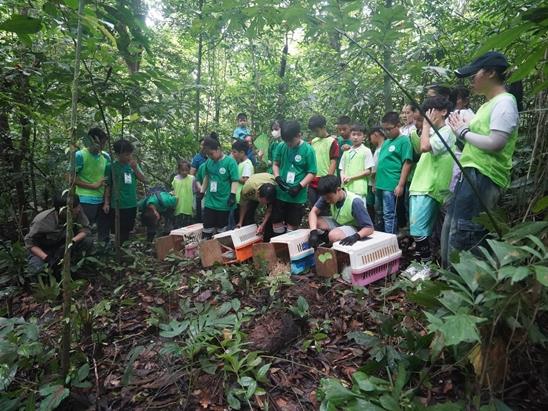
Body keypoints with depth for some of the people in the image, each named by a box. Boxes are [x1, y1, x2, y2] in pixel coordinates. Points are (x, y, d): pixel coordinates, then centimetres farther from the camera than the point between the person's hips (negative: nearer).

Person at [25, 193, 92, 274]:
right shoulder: (43, 220, -30)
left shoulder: (78, 211, -25)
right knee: (36, 269, -31)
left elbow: (85, 229, -18)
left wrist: (72, 241, -38)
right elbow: (29, 243, -21)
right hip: (42, 249, -3)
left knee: (88, 241, -22)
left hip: (62, 245, 3)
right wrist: (47, 258, -34)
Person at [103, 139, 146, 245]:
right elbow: (108, 186, -5)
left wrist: (135, 168, -12)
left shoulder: (133, 164, 4)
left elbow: (143, 179, 2)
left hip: (132, 204, 4)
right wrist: (106, 203, -9)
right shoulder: (112, 166, -8)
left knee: (127, 231, 15)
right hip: (117, 205, -4)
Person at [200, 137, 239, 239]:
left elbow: (235, 180, -14)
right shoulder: (208, 162, 4)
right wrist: (202, 193, 20)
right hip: (209, 202, 5)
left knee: (221, 230, 10)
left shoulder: (230, 161, -12)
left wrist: (232, 196, -21)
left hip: (224, 203, -4)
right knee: (207, 229, 9)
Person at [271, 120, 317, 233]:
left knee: (292, 226, 10)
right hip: (280, 194, 4)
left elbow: (312, 173, -9)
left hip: (298, 197, -3)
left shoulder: (308, 150, -11)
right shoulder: (281, 146, -1)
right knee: (277, 224, 13)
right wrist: (277, 177, -8)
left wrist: (300, 186, -19)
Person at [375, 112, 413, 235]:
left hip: (392, 186, -8)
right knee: (381, 215, 15)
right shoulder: (386, 142, 16)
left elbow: (407, 164, -12)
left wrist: (400, 185, -17)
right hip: (381, 185, 8)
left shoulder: (404, 140, -7)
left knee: (389, 215, -4)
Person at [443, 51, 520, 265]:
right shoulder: (488, 104, 21)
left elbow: (494, 144, -20)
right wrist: (462, 128, 5)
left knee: (461, 236, -10)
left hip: (484, 177, -10)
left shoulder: (504, 103, -9)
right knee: (451, 229, 14)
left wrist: (464, 132, -9)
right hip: (471, 173, 10)